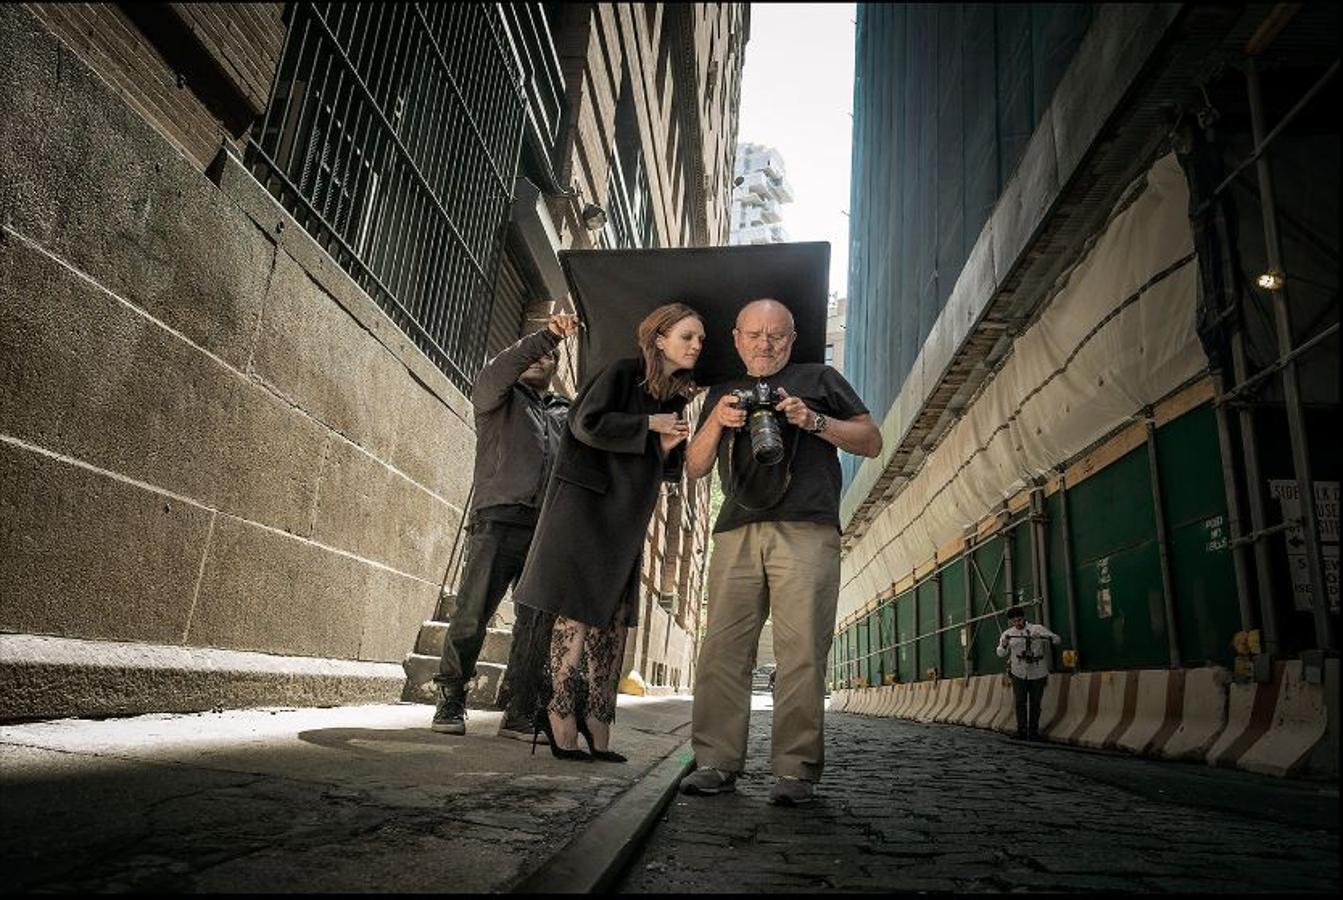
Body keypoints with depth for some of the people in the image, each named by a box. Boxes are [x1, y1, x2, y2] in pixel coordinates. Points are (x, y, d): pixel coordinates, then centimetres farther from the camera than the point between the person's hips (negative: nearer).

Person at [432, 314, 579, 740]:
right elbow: (496, 373, -7)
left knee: (537, 625, 0)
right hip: (499, 520, -3)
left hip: (547, 529, 3)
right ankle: (450, 701, 7)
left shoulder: (565, 412, 26)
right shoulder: (500, 397, 16)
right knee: (471, 614, -6)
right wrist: (546, 335, -16)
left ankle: (518, 713, 7)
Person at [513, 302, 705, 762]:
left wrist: (669, 447, -4)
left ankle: (597, 727, 10)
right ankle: (562, 712, 2)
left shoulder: (676, 398, 14)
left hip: (627, 515, 8)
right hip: (587, 502, -7)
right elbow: (587, 424, -18)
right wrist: (649, 424, -12)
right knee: (578, 611, -7)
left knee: (614, 616, 4)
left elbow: (667, 472, 18)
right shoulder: (622, 373, -6)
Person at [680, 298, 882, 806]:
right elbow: (695, 468, 20)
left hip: (806, 531, -3)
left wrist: (815, 421, -3)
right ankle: (716, 763, 1)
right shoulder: (722, 394, 28)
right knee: (722, 649, -4)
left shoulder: (819, 379, 20)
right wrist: (716, 422, 2)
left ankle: (796, 770, -3)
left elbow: (871, 442, 13)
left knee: (801, 652, -9)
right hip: (737, 533, 3)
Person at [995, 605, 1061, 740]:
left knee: (1035, 703, 4)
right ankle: (1022, 731, 1)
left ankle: (1033, 732, 13)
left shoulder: (1037, 629, -2)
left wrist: (1042, 636, -26)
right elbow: (1000, 653, -3)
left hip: (1038, 674, -1)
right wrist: (1004, 645, -26)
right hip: (1019, 674, 1)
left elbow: (1057, 639, -7)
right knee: (1020, 702, -3)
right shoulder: (1008, 634, 2)